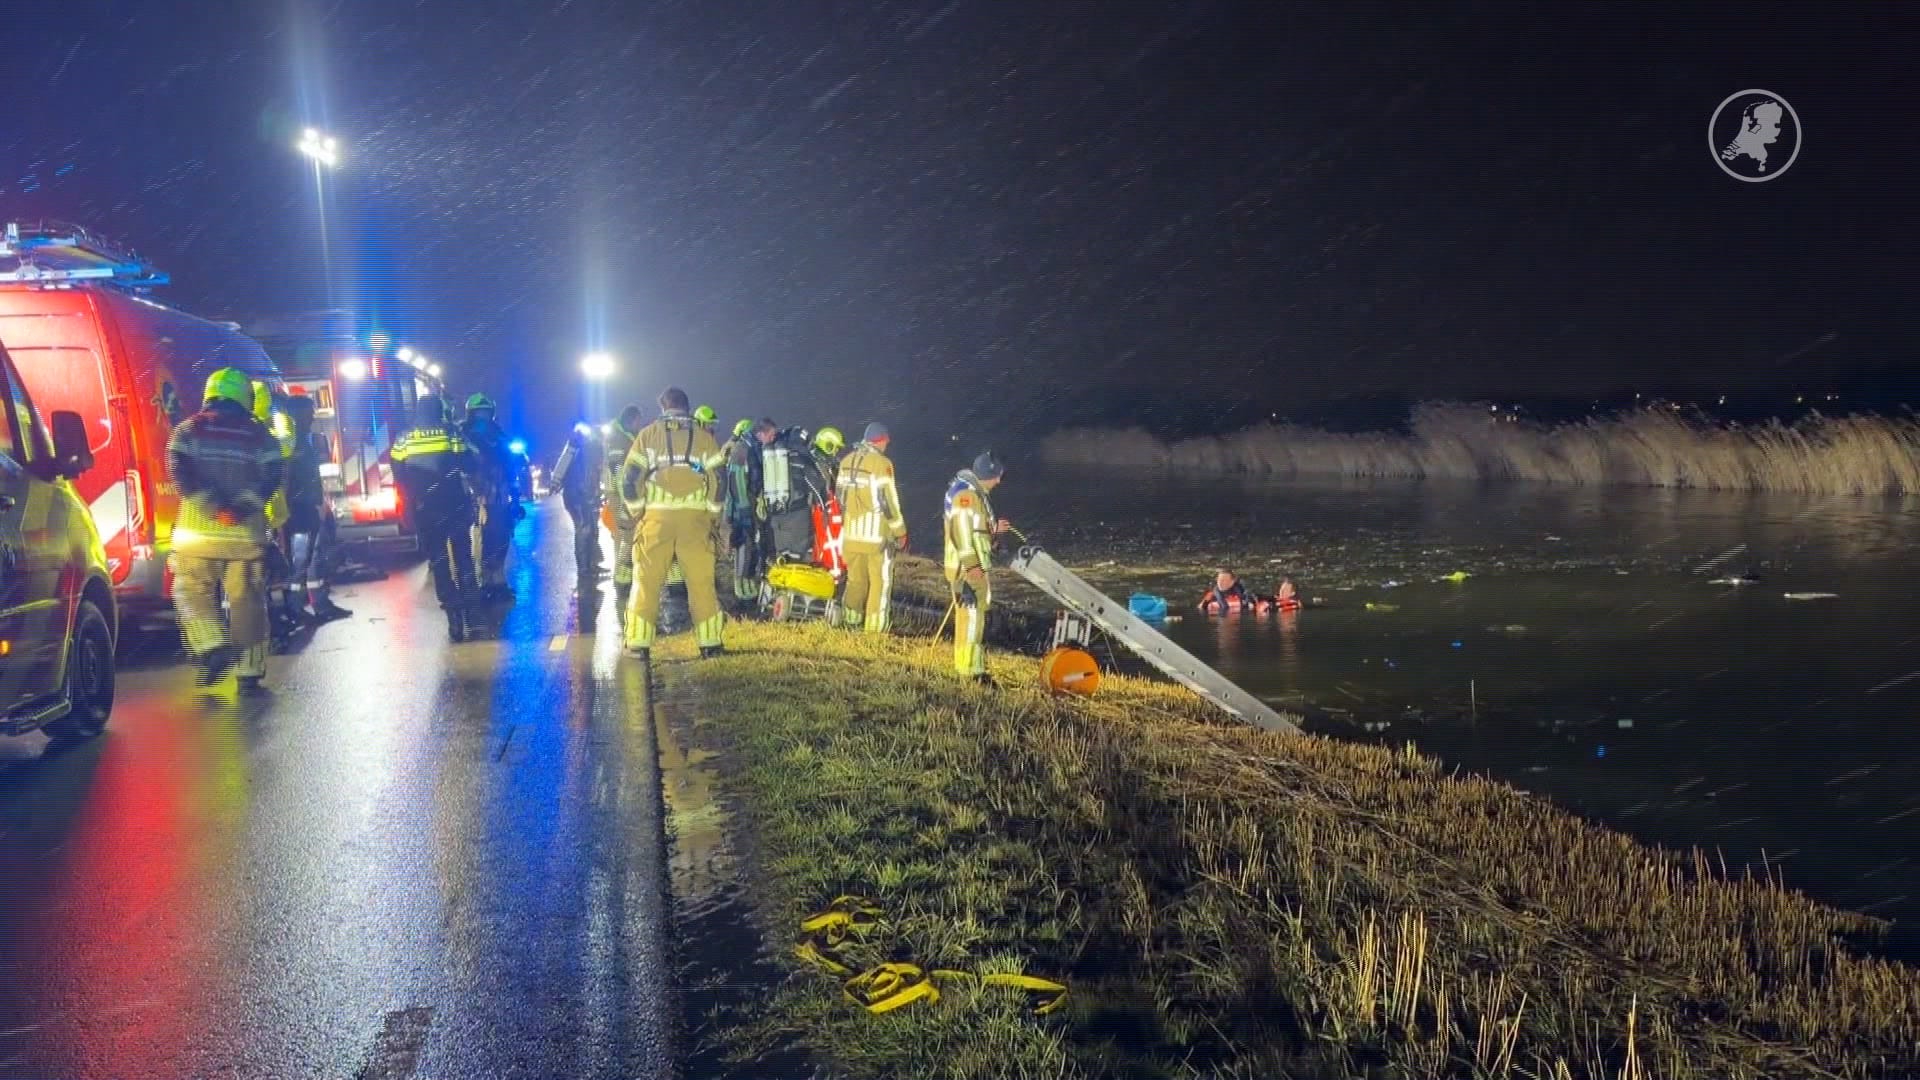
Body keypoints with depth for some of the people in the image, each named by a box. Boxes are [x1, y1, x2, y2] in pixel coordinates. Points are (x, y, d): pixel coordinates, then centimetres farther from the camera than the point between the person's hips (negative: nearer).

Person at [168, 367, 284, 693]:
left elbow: (181, 470, -10)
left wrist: (212, 505, -13)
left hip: (198, 532, -1)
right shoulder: (260, 435, 8)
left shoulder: (189, 429, 5)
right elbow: (273, 474, -5)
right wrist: (244, 506, -12)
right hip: (246, 534, 1)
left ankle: (213, 648, -13)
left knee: (193, 594, 9)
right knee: (247, 602, 6)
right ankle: (249, 672, 6)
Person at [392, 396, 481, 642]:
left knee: (439, 562, 5)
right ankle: (471, 609, 14)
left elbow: (399, 479, 6)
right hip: (457, 507, 0)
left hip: (425, 511, 0)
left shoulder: (404, 441, 2)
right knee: (463, 559, 14)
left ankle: (454, 615, -2)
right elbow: (470, 468, 0)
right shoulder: (452, 433, -1)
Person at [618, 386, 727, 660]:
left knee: (647, 581, 4)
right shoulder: (703, 436, 7)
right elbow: (717, 478, 3)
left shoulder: (648, 434, 5)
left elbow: (630, 476, 0)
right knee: (701, 582, 5)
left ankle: (639, 643, 3)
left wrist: (637, 511, 8)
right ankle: (711, 643, 6)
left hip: (657, 516, -1)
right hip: (695, 517, 1)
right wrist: (712, 513, 12)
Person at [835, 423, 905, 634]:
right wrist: (900, 532, -3)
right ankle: (874, 628, 7)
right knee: (880, 581, 5)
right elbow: (888, 500, -12)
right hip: (877, 533, -6)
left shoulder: (847, 462, 8)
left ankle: (851, 614, 0)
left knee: (855, 578, 17)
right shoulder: (881, 464, -13)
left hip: (851, 531, 6)